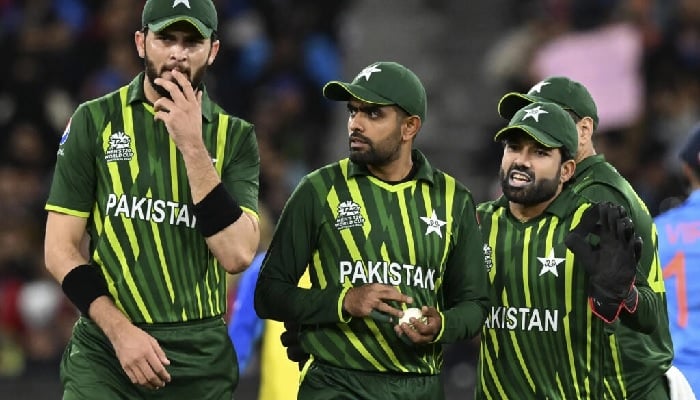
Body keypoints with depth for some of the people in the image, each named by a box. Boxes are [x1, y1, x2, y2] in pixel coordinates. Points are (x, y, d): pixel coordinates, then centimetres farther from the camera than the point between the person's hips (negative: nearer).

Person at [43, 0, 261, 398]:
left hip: (201, 362, 1)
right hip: (104, 353, -1)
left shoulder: (235, 137, 4)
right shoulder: (95, 121, 2)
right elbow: (61, 248, 0)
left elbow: (237, 256, -10)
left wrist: (193, 145, -14)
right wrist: (121, 331, -13)